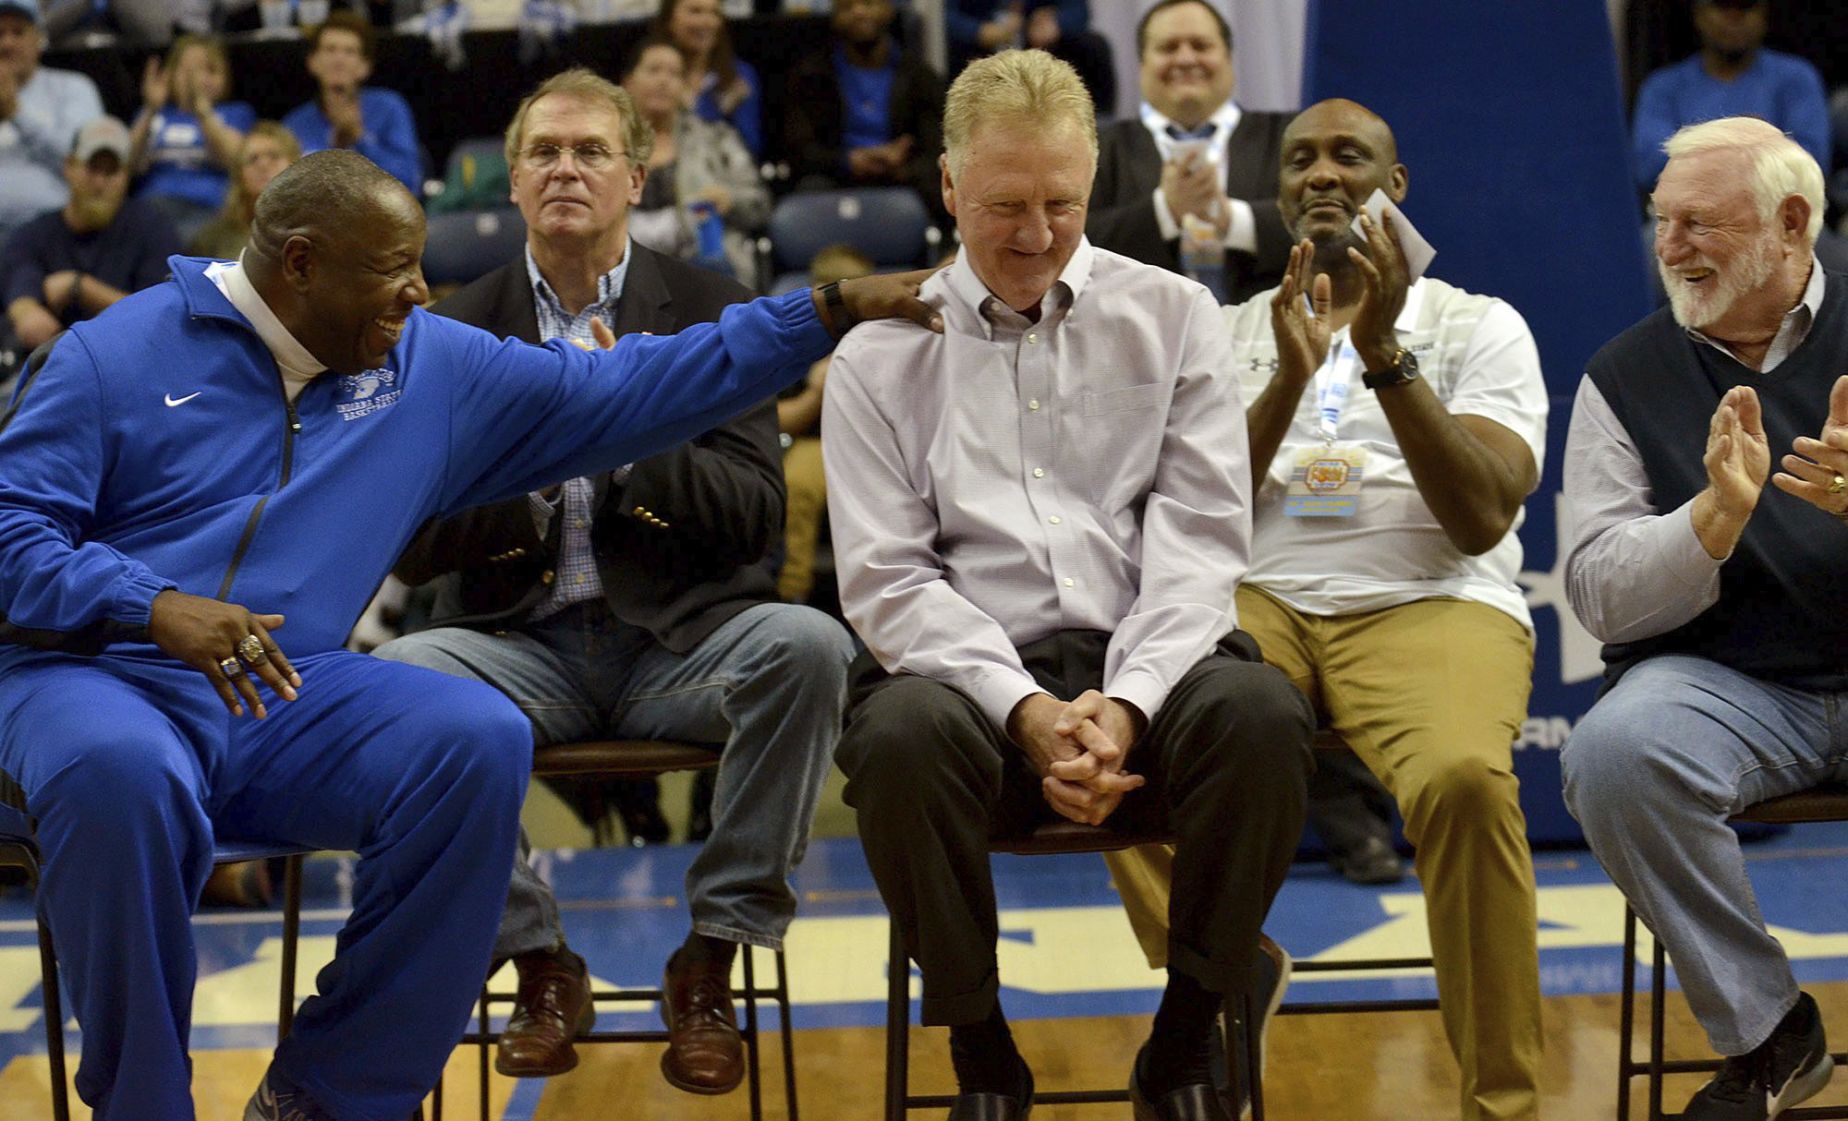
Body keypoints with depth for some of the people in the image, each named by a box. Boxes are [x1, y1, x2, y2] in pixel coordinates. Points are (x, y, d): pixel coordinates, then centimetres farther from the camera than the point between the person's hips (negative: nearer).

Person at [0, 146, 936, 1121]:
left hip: (285, 699, 4)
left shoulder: (434, 369, 14)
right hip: (93, 676, -4)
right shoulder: (117, 352, 1)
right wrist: (156, 605, -22)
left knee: (479, 739, -24)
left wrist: (832, 308, 11)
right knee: (123, 771, -40)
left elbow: (627, 392, 15)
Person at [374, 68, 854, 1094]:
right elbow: (410, 543, 2)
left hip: (680, 639, 0)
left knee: (809, 646, -32)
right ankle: (537, 962, -10)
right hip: (521, 649, 1)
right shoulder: (455, 332, 10)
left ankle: (712, 958, -15)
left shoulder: (711, 311, 7)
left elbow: (755, 515, -2)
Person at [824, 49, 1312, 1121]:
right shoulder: (881, 356, 9)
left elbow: (1200, 540, 3)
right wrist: (1024, 710, -15)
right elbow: (886, 580, 1)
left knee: (1261, 712, -32)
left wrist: (1125, 704, -14)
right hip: (971, 670, -1)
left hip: (1148, 667, 1)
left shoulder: (1174, 318, 12)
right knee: (903, 736, -35)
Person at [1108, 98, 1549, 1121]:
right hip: (1258, 603, 3)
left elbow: (1481, 519, -4)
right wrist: (1290, 379, -6)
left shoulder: (1478, 327, 12)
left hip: (1429, 603, -2)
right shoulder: (1227, 332, 21)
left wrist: (1384, 355, -12)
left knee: (1463, 775, -37)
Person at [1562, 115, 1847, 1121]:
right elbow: (1598, 594, 2)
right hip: (1726, 684, 1)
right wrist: (1716, 518, -17)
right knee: (1611, 752, -32)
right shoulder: (1627, 376, 10)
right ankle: (1765, 1034, -12)